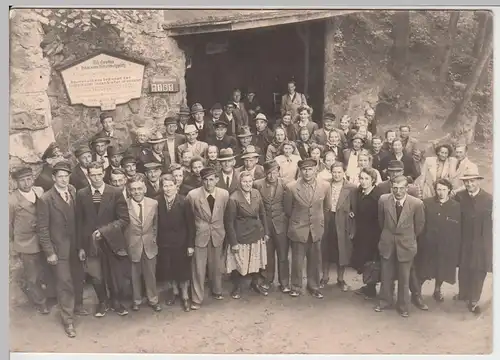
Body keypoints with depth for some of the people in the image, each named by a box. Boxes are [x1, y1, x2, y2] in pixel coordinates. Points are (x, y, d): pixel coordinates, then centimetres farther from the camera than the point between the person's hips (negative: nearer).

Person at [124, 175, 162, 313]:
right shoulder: (124, 205, -17)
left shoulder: (153, 203, -6)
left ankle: (153, 299, 32)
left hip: (149, 245, 2)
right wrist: (125, 243, -10)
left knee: (150, 274, 14)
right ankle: (137, 300, 34)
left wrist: (154, 238, 6)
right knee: (135, 275, 14)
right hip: (132, 246, -2)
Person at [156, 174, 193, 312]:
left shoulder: (183, 201, -13)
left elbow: (189, 224, -11)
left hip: (180, 242, -2)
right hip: (164, 242, 2)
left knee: (183, 269, 9)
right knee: (167, 269, 16)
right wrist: (156, 240, -6)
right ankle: (173, 290, 40)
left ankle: (185, 296, 28)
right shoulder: (157, 201, -7)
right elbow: (155, 223, -4)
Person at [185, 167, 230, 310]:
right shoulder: (192, 195, -17)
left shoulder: (224, 194, -12)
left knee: (216, 266, 17)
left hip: (217, 235, 2)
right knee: (198, 268, 3)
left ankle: (217, 291, 40)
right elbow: (188, 218, -2)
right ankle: (197, 299, 19)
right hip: (200, 235, -2)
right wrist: (189, 241, 4)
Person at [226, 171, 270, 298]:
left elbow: (262, 214, 7)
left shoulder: (256, 193, -3)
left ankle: (256, 283, 39)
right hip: (241, 236, -5)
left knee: (257, 260, 16)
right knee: (239, 263, 8)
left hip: (257, 234, 5)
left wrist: (266, 232, 6)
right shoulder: (234, 198, -18)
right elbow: (230, 222, -13)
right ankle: (237, 288, 31)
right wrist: (233, 242, -12)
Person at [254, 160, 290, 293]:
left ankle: (284, 283, 17)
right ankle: (268, 280, 28)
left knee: (283, 255, 4)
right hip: (265, 223, 1)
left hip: (280, 223, -1)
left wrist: (288, 218, -2)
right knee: (267, 254, 11)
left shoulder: (284, 184, -8)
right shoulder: (257, 184, -6)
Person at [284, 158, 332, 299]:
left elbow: (327, 207, 11)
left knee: (315, 261, 12)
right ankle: (296, 287, 25)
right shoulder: (291, 187, -12)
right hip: (298, 229, -2)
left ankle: (314, 286, 29)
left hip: (317, 229, 2)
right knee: (297, 260, 7)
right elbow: (287, 209, 3)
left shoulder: (325, 186, -7)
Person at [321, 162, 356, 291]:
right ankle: (325, 277, 31)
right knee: (326, 251, 12)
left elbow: (355, 209, -5)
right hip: (327, 222, 2)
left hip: (343, 224, -1)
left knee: (342, 252, 9)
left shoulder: (351, 188, -6)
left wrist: (353, 229, -7)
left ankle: (340, 279, 29)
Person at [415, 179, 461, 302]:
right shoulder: (426, 203, -7)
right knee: (423, 272, 10)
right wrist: (419, 240, -8)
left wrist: (457, 248, -6)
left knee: (442, 271, 18)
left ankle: (437, 290, 41)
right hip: (428, 245, -1)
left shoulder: (456, 207, -7)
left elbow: (459, 230, -5)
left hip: (446, 247, 1)